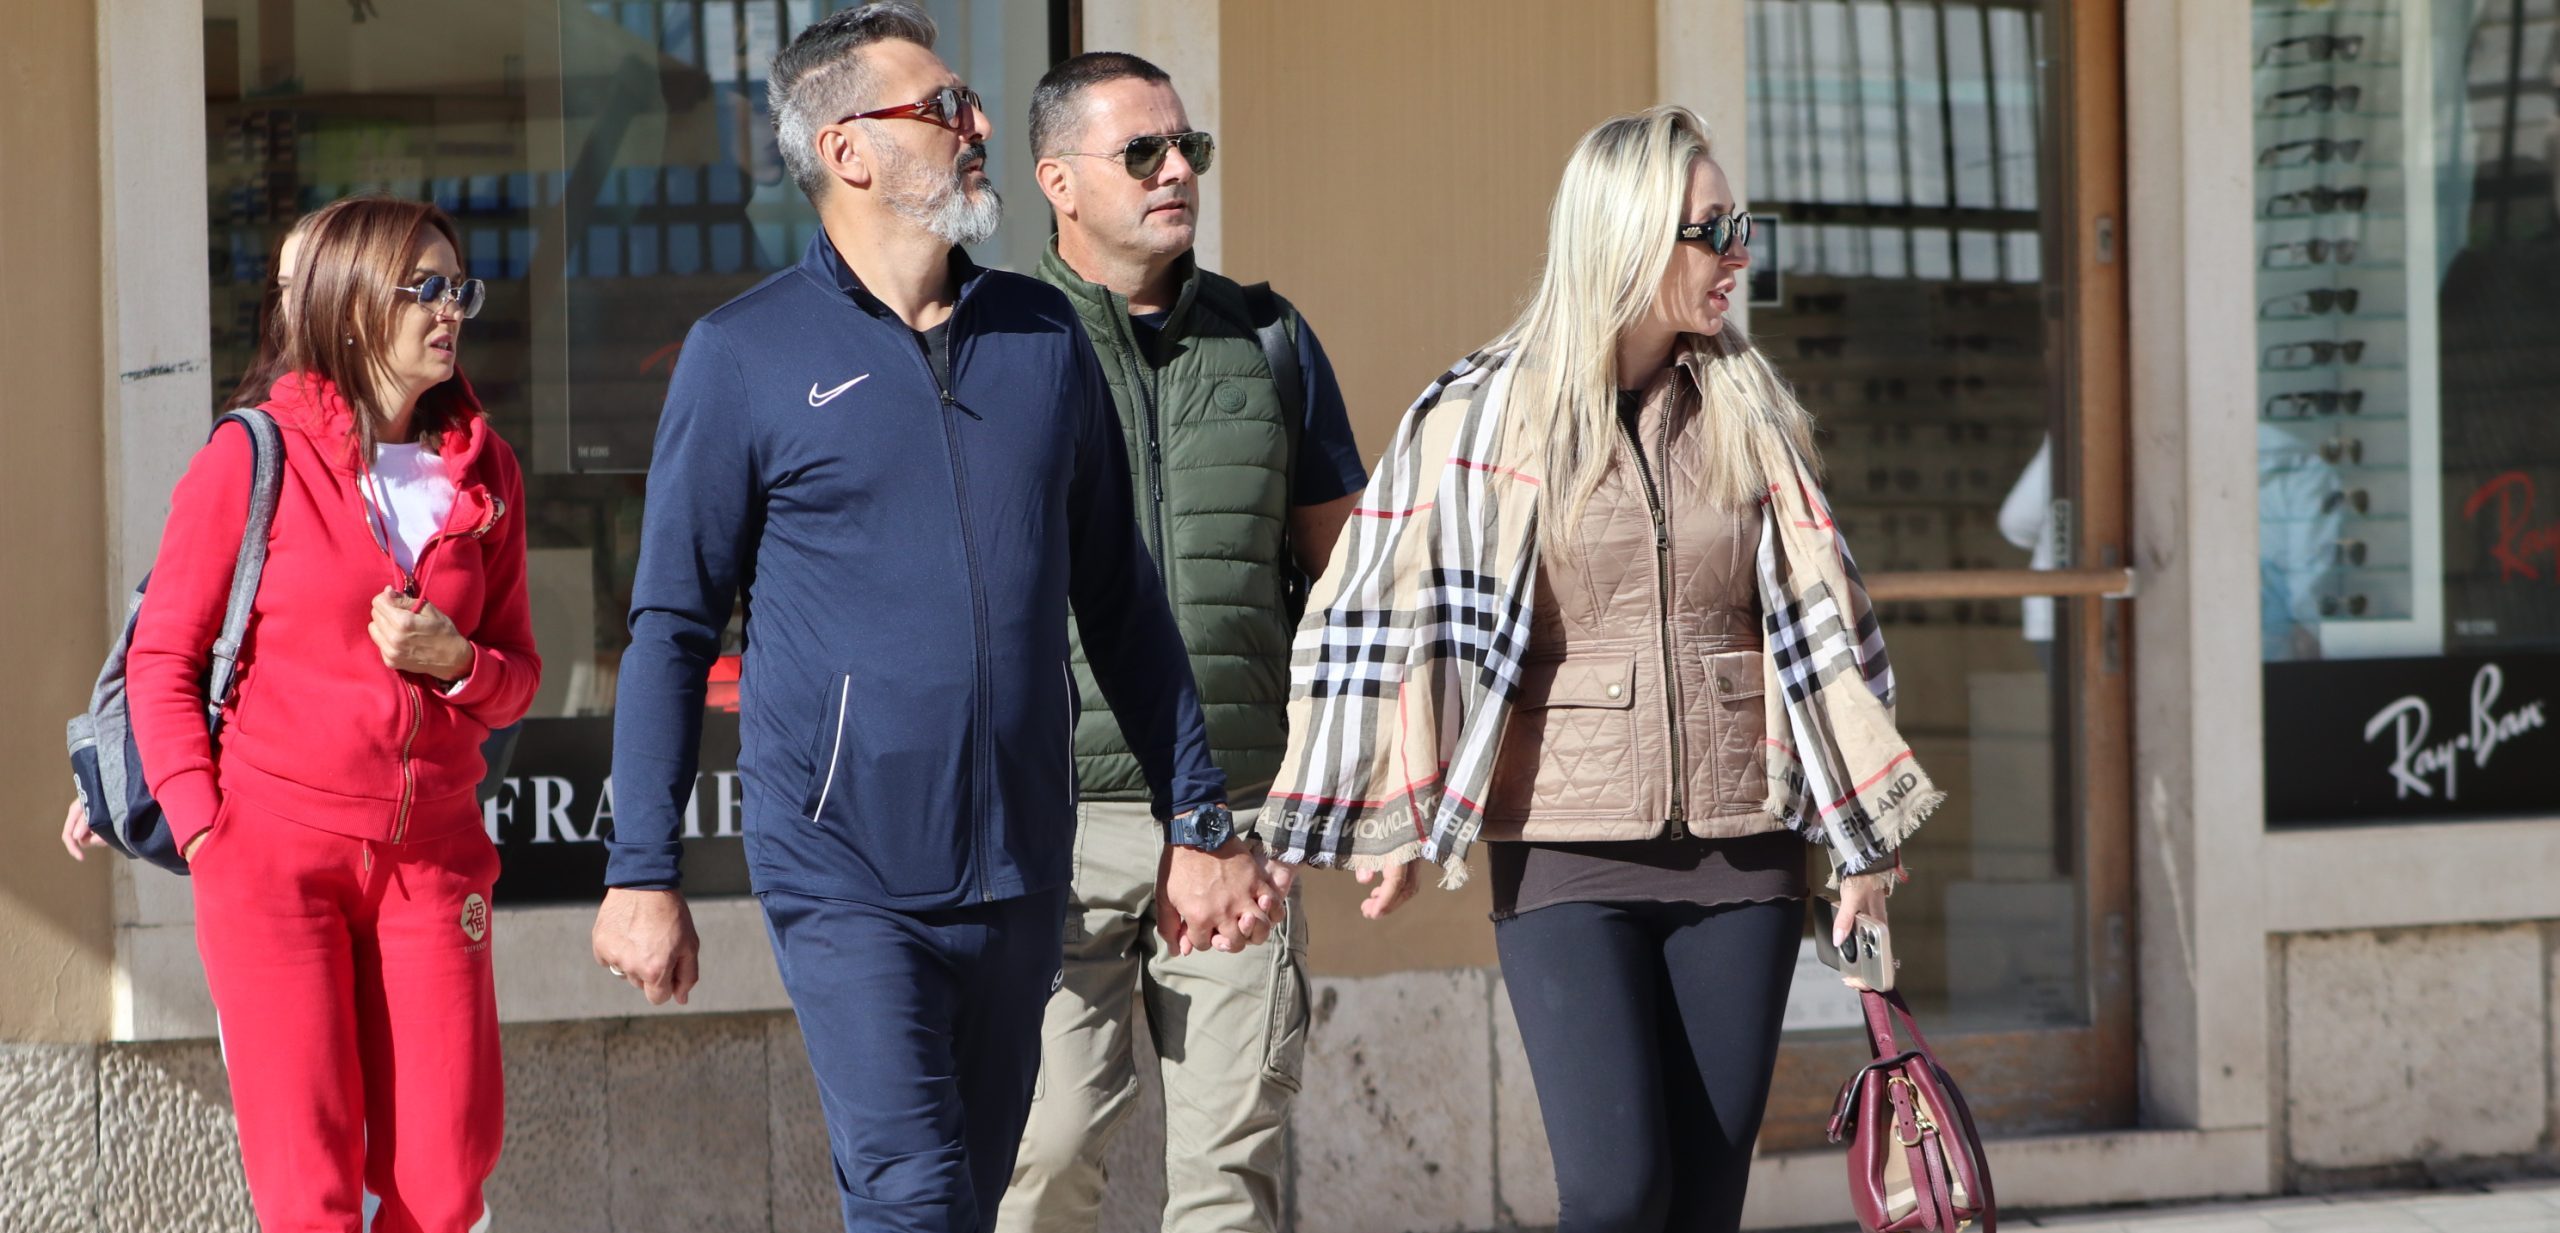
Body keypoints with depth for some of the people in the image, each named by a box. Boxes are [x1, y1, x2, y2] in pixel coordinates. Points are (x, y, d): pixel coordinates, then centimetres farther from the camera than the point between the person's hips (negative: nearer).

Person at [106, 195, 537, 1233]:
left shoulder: (484, 473, 10)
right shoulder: (251, 460, -2)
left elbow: (516, 673, 16)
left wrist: (456, 662, -7)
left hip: (430, 855, 4)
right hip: (277, 852, -4)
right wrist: (204, 830, -7)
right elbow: (162, 659, 1)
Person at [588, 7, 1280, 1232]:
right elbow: (673, 625, -1)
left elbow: (1120, 603, 15)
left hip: (1018, 874, 5)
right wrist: (641, 872, -5)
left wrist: (1198, 820, 11)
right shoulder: (747, 352, -2)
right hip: (845, 868, -5)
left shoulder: (1042, 336, 10)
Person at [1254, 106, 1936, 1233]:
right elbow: (1380, 613, 0)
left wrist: (1864, 841, 10)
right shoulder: (1483, 415, -2)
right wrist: (1392, 822, -5)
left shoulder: (1750, 413, 8)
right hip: (1568, 850, -3)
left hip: (1739, 847, 3)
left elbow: (1818, 623, 12)